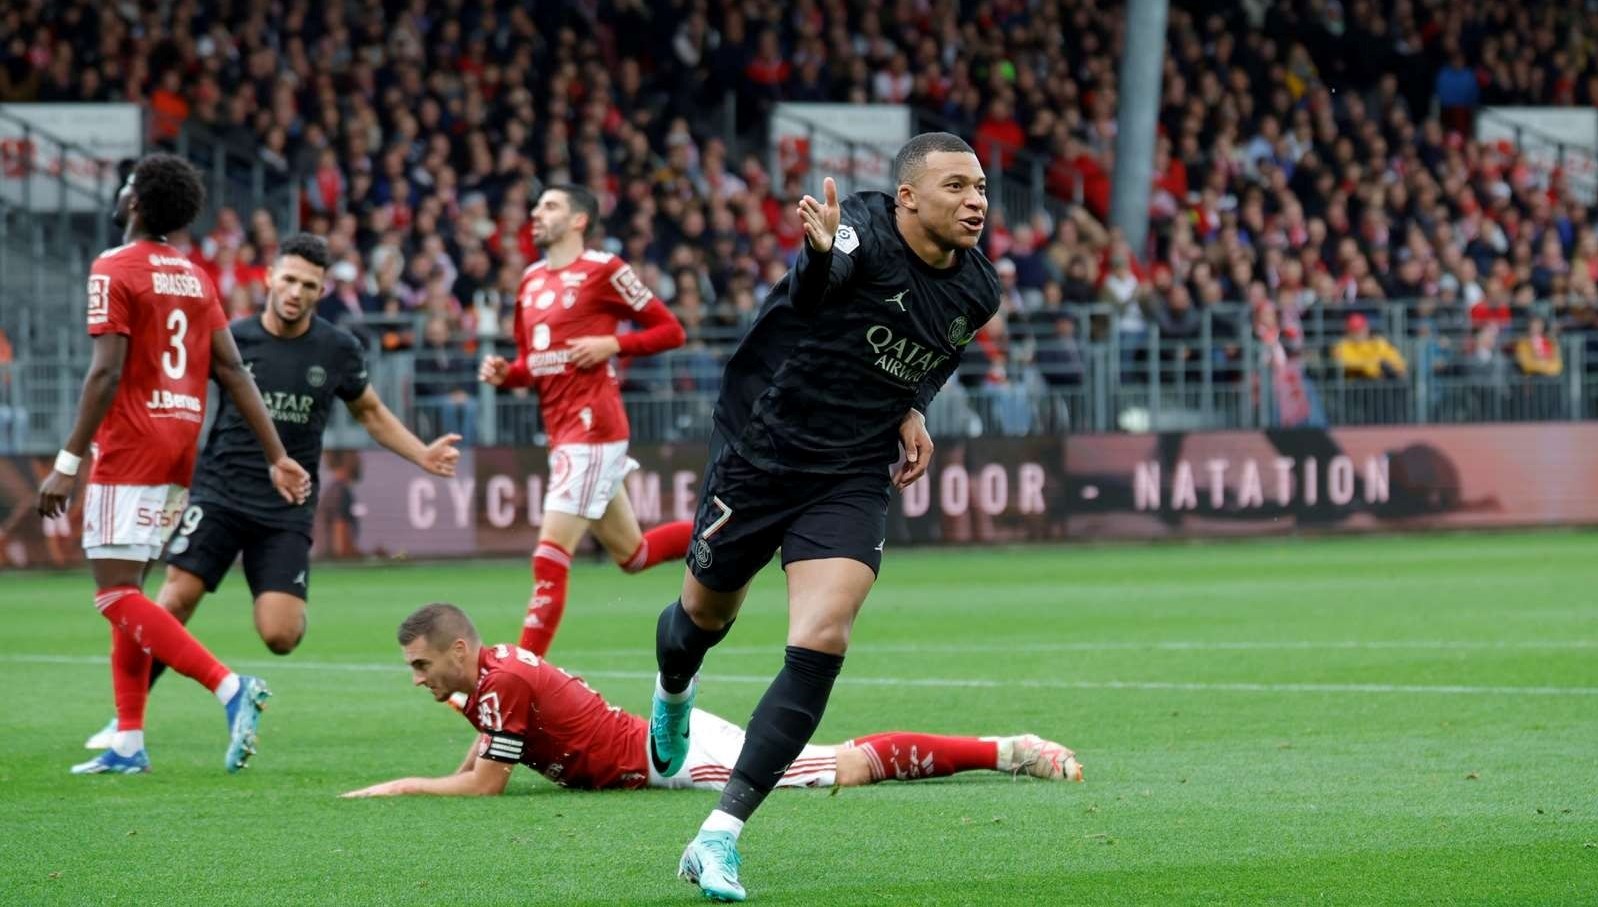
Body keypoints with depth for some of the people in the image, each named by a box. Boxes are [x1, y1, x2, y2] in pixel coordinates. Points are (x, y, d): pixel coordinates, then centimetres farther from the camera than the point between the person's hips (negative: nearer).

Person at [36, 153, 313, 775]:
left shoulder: (114, 269, -9)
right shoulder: (196, 277, 13)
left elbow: (106, 373, -17)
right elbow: (232, 371, 9)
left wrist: (67, 464, -16)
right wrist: (277, 457, 9)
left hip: (129, 452, -8)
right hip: (181, 452, 8)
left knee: (116, 594, -9)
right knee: (127, 591, 14)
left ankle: (230, 687, -23)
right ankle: (127, 743, 11)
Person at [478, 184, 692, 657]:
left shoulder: (603, 270, -7)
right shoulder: (531, 280, 16)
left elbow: (670, 330, -4)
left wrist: (611, 344, -16)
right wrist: (505, 373, 2)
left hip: (591, 427, -9)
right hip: (561, 433, 9)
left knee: (550, 556, -12)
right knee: (632, 554, 16)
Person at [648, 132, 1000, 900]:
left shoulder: (977, 291, -2)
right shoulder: (863, 231, -22)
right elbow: (814, 286, -47)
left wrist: (912, 411, 2)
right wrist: (821, 251, -70)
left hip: (851, 483, 3)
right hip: (759, 455, -3)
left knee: (820, 648, -16)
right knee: (707, 615, 18)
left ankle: (720, 836, -13)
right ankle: (673, 695, 58)